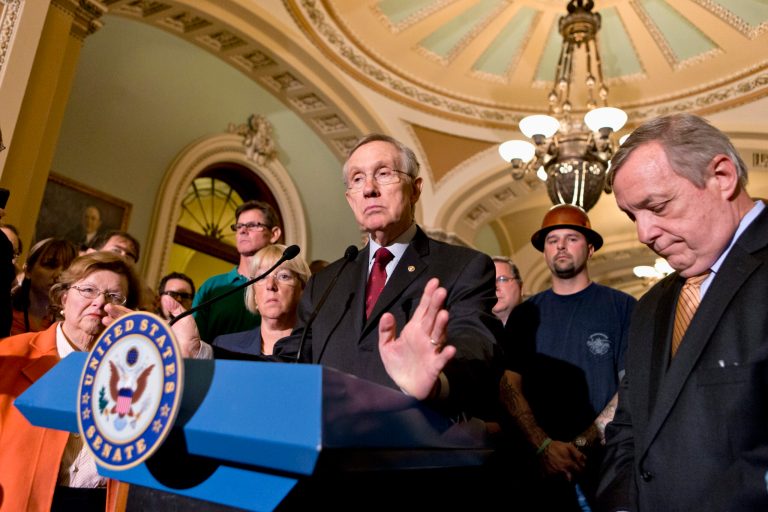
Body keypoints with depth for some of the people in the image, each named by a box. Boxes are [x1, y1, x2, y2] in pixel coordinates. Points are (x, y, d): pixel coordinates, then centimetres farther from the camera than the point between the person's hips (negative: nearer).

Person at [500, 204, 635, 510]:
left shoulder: (622, 307, -2)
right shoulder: (525, 314, 5)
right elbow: (509, 385, -1)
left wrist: (585, 441, -14)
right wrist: (543, 446, -14)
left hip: (605, 462, -2)